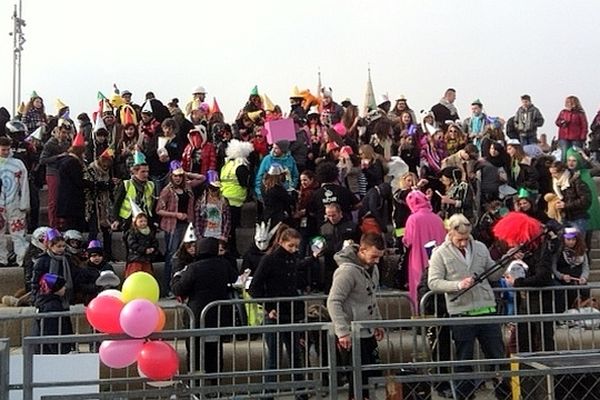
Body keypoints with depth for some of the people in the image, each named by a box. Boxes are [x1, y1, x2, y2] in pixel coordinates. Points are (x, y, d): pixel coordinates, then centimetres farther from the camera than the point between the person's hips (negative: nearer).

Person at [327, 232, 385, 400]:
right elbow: (333, 302, -25)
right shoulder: (347, 270, -21)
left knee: (373, 373, 15)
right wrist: (343, 332, -29)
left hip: (368, 333, 9)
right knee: (359, 377, -2)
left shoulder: (372, 268, 7)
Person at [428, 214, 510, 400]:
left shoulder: (480, 247, 8)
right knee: (464, 361, 9)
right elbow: (433, 282, -9)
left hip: (487, 310, 3)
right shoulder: (440, 254, -3)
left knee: (498, 356, 10)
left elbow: (493, 275, 13)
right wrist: (458, 285, -21)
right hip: (461, 314, -3)